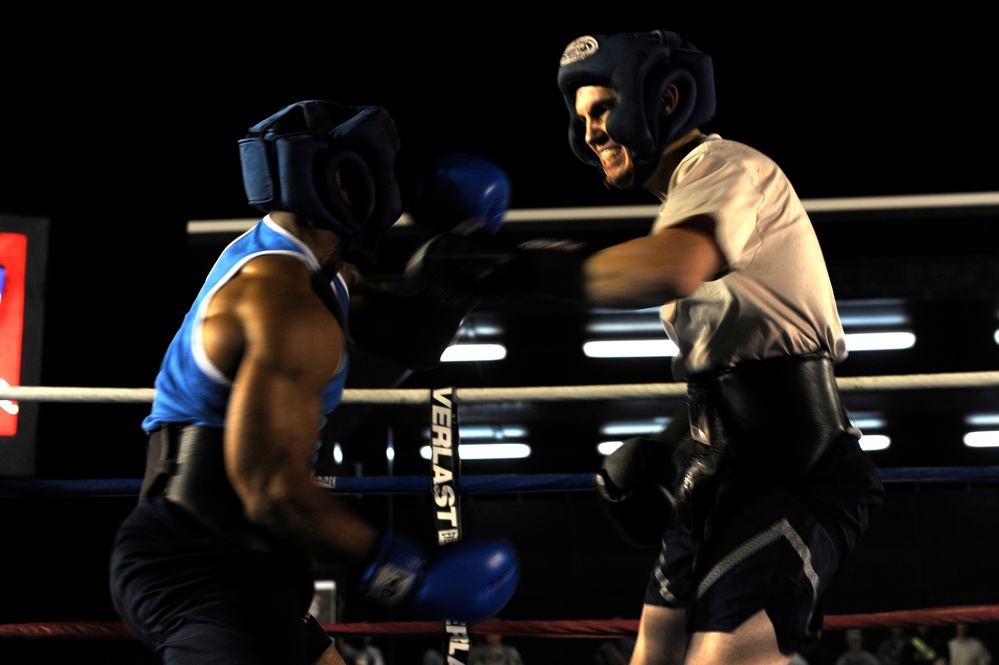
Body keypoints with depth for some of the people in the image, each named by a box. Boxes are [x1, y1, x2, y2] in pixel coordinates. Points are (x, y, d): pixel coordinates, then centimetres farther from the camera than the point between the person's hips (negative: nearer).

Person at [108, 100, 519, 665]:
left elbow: (410, 339, 26)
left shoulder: (294, 266, 13)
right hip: (204, 572, -11)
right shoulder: (291, 308, -19)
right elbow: (272, 487, -25)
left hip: (231, 569, 11)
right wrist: (404, 570, -19)